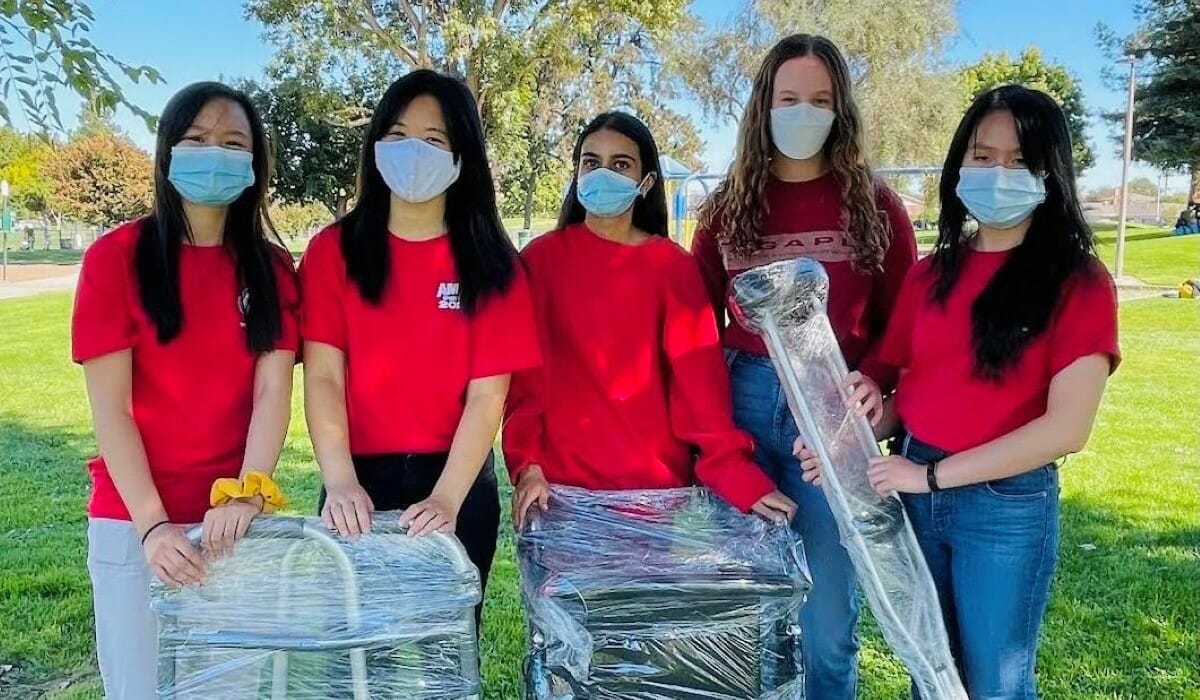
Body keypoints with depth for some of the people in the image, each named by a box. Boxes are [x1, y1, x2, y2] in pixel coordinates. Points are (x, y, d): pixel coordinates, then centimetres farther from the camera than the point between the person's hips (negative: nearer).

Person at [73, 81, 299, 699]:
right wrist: (151, 523, -18)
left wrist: (247, 496, -21)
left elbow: (273, 392, -6)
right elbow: (109, 407, -9)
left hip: (235, 516, 2)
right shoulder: (117, 256, -5)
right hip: (134, 520, -2)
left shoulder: (271, 268, 3)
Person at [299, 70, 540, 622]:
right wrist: (340, 483, -22)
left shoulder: (490, 263, -1)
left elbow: (487, 395, -8)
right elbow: (323, 377, -7)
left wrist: (446, 499, -21)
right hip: (360, 481, 0)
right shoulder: (334, 250, 0)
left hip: (459, 483, 0)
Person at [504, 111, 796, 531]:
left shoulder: (673, 267, 1)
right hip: (560, 482, 0)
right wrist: (526, 464, -12)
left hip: (656, 481, 1)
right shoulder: (540, 258, 1)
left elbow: (698, 377, -5)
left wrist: (737, 475, -13)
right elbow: (524, 372, -1)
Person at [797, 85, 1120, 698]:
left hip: (1007, 507, -4)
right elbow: (903, 389, 8)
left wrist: (933, 473, -18)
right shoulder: (930, 274, 6)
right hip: (913, 494, 4)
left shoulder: (1078, 283, -8)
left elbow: (1066, 427, -16)